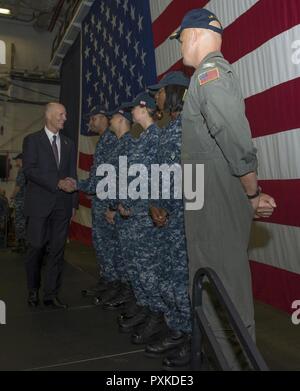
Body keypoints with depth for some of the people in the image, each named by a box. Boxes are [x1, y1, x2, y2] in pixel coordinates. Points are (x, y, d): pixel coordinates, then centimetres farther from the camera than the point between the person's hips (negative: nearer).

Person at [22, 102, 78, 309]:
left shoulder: (69, 143, 15)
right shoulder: (32, 140, 3)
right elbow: (29, 169, -10)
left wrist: (74, 202, 8)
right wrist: (57, 183, -17)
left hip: (62, 204, 3)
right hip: (40, 204, -3)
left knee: (57, 251, 4)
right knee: (36, 248, 2)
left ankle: (51, 295, 14)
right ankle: (33, 290, 24)